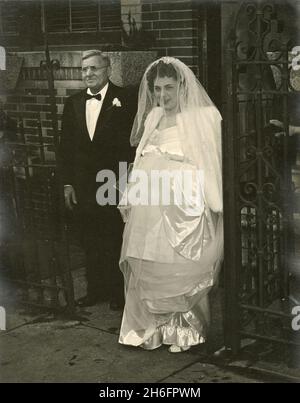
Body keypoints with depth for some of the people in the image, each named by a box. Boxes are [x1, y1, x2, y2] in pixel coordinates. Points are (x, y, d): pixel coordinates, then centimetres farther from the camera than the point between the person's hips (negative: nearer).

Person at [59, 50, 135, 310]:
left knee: (115, 243, 7)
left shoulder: (124, 99, -6)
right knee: (90, 244, 13)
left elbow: (132, 142, -9)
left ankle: (118, 292, 20)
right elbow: (66, 147, 9)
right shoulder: (73, 103, 8)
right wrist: (68, 184, 5)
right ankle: (95, 290, 25)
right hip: (83, 188, 4)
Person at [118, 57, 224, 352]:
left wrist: (216, 204, -9)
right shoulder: (152, 118, 15)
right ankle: (153, 328, 22)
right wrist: (128, 198, 17)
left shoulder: (202, 117, -2)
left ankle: (184, 332, 15)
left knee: (180, 270, -1)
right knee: (148, 270, 7)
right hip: (148, 204, 6)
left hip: (182, 207, -5)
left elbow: (211, 162, -5)